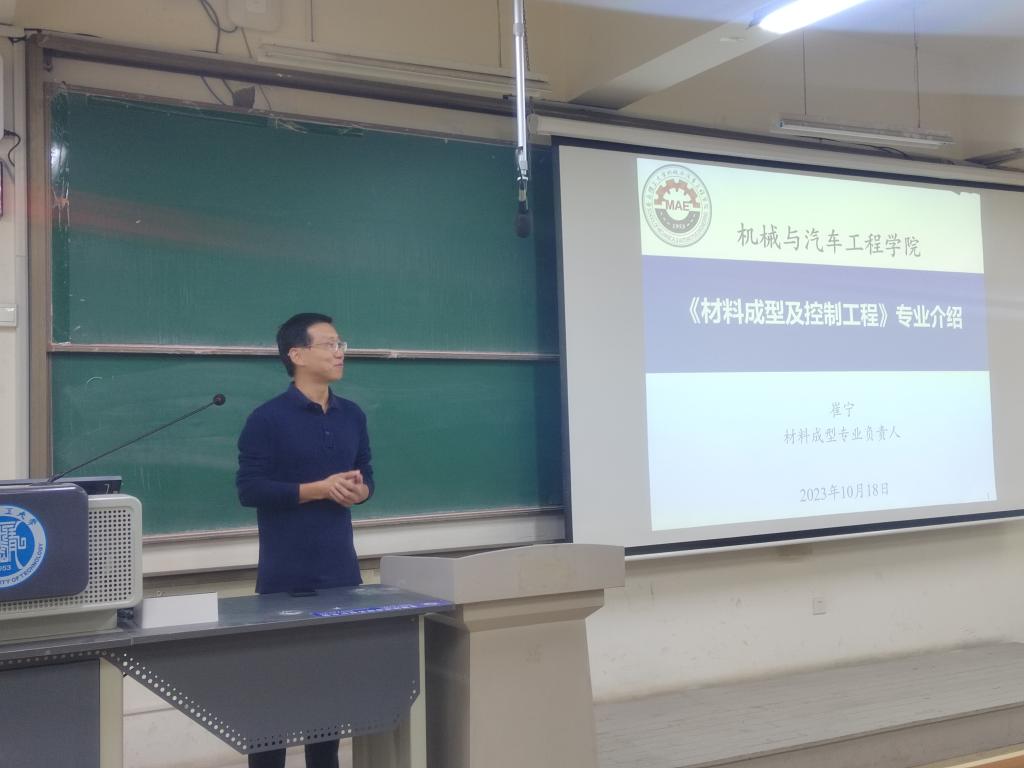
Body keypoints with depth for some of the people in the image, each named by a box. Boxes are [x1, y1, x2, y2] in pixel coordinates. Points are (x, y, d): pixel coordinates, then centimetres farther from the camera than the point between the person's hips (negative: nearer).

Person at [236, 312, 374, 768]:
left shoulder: (352, 416, 10)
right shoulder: (267, 419, -9)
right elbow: (249, 489, -14)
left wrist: (359, 490, -6)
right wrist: (318, 489, -18)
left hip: (341, 570, 6)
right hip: (286, 576, -5)